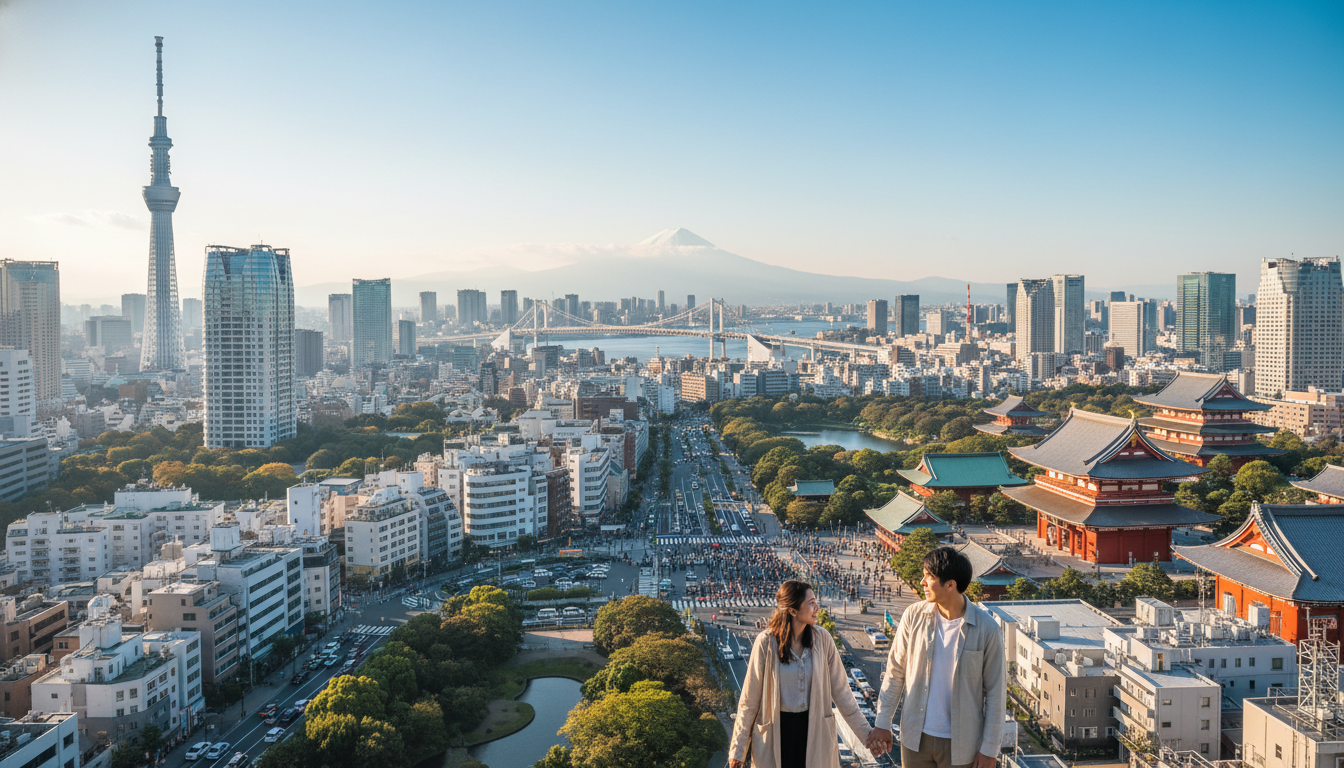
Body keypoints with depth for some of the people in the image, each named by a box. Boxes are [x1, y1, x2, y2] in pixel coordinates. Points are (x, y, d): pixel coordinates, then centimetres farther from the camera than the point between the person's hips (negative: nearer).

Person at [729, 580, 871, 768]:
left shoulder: (822, 638, -7)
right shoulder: (766, 643, -14)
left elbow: (840, 691, -1)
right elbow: (749, 701, -8)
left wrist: (866, 733, -1)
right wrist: (738, 749, -4)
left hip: (814, 729, 2)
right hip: (776, 732, -2)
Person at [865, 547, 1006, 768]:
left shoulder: (986, 629, -13)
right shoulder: (914, 616, -7)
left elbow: (996, 692, -7)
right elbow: (895, 673, 2)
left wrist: (989, 749, -6)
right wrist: (882, 723, 3)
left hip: (960, 743, -2)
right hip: (916, 737, 2)